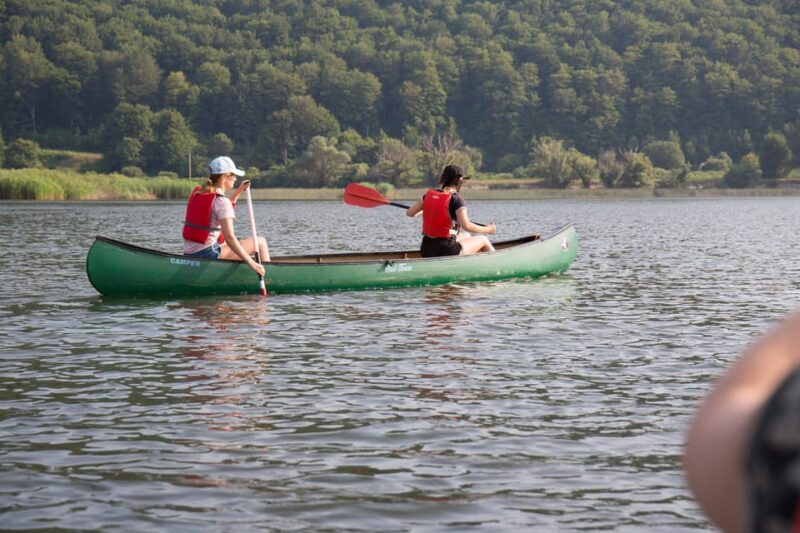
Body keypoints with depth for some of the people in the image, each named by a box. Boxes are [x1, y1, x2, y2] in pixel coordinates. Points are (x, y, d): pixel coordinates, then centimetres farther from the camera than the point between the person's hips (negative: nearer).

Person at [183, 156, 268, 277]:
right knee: (260, 242, -2)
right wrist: (251, 263, -27)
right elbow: (229, 237, -25)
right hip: (208, 253, -9)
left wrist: (237, 193, 27)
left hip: (189, 254, 9)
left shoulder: (196, 193, 11)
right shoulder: (221, 201, -15)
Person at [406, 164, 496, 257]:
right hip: (445, 252, -7)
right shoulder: (456, 199, -15)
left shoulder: (429, 195, 3)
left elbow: (409, 213, 7)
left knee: (466, 236, 33)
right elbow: (466, 226, -25)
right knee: (482, 239, 17)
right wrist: (487, 230, -9)